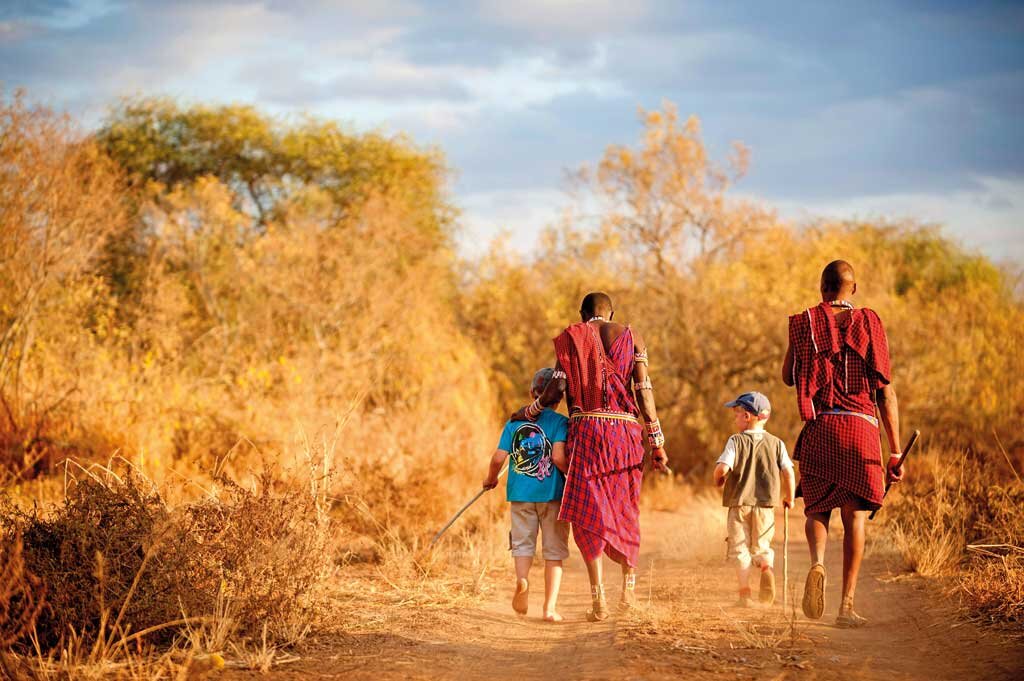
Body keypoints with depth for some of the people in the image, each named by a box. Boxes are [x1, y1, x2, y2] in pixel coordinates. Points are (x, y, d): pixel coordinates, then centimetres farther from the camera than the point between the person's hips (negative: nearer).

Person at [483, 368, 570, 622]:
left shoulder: (515, 422, 4)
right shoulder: (560, 422, -7)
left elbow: (499, 458, 0)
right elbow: (558, 457, -20)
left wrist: (490, 479, 18)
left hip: (520, 494, 2)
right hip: (552, 493, -2)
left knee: (522, 542, 11)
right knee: (554, 549, 6)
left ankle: (522, 579, -20)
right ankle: (550, 606, 4)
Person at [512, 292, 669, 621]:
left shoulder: (571, 338, 6)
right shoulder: (631, 338, 8)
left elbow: (556, 391, 0)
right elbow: (644, 391, 1)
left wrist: (527, 412, 19)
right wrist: (657, 442, 4)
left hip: (585, 429, -1)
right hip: (626, 432, 1)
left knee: (587, 511, 0)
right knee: (624, 508, 17)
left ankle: (598, 595, -9)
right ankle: (629, 579, 21)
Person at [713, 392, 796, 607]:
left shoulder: (736, 441, -6)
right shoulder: (776, 443, 3)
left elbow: (722, 468, -18)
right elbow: (788, 472, -3)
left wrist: (719, 480, 4)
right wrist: (789, 498, 10)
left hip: (739, 503, -2)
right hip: (766, 505, 2)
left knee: (740, 548, 5)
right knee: (761, 547, 14)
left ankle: (744, 591, -4)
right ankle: (767, 568, -18)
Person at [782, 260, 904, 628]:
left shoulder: (804, 323, 5)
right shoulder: (869, 323, 2)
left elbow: (788, 376, 18)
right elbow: (886, 391, -1)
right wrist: (895, 451, 1)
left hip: (818, 427, 1)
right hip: (861, 426, -1)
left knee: (817, 508, 15)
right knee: (855, 514, 6)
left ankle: (817, 563, -17)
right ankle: (847, 605, 1)